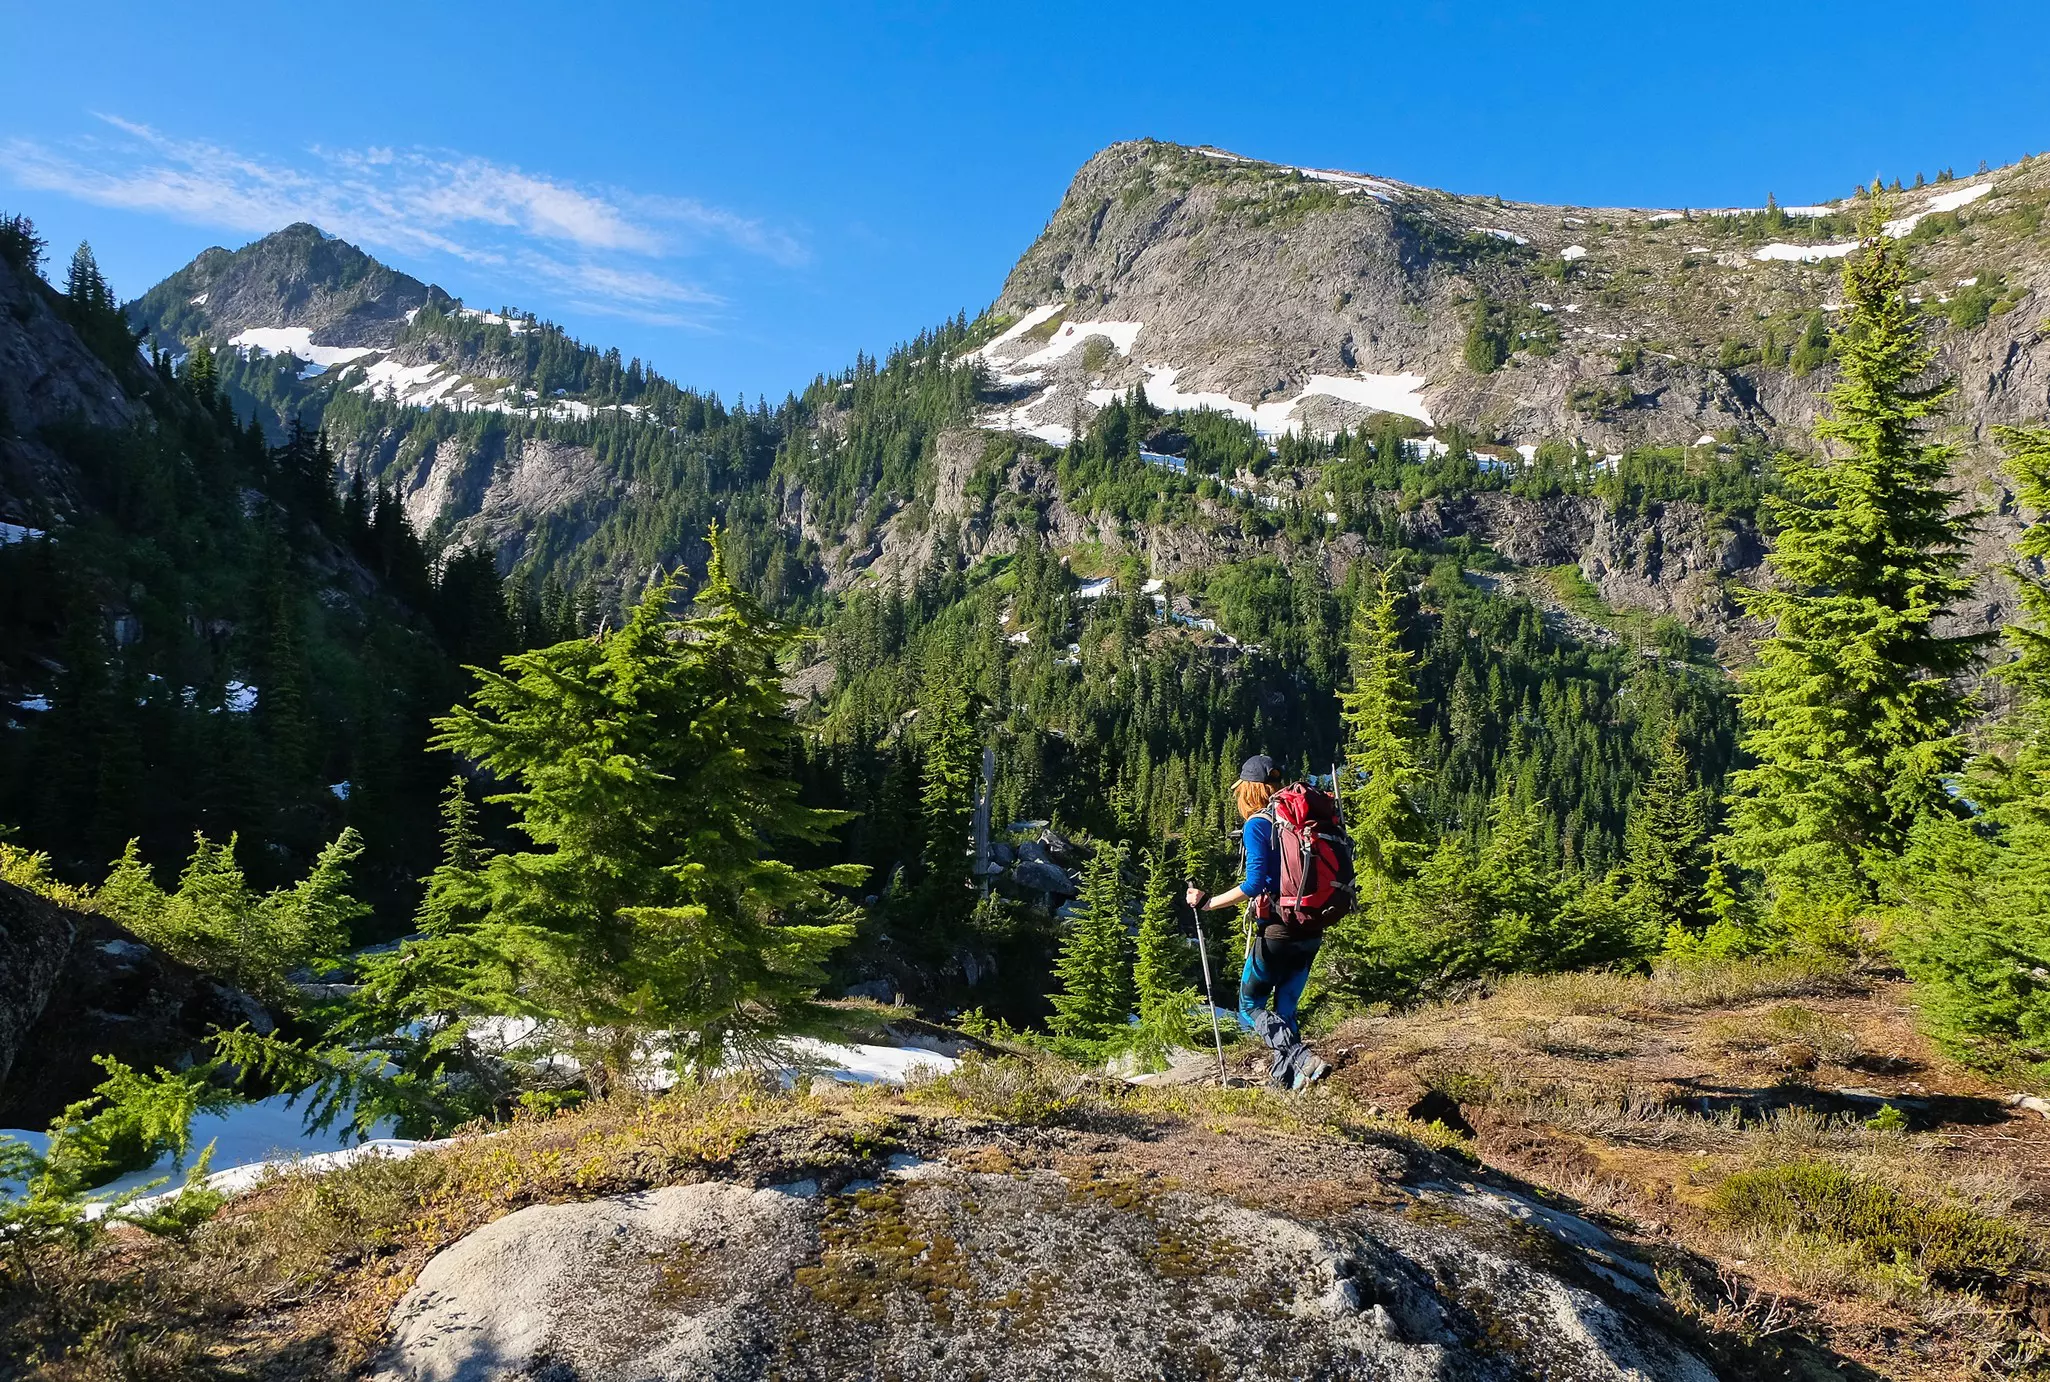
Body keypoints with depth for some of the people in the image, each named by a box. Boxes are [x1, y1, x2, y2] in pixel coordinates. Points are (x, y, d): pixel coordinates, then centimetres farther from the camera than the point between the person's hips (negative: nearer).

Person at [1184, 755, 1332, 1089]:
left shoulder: (1257, 825, -9)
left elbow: (1255, 883, -18)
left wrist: (1207, 903, -11)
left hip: (1276, 930, -7)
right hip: (1311, 932, 7)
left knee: (1250, 1006, 6)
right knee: (1285, 1010, 16)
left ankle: (1302, 1059, -13)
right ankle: (1286, 1081, 13)